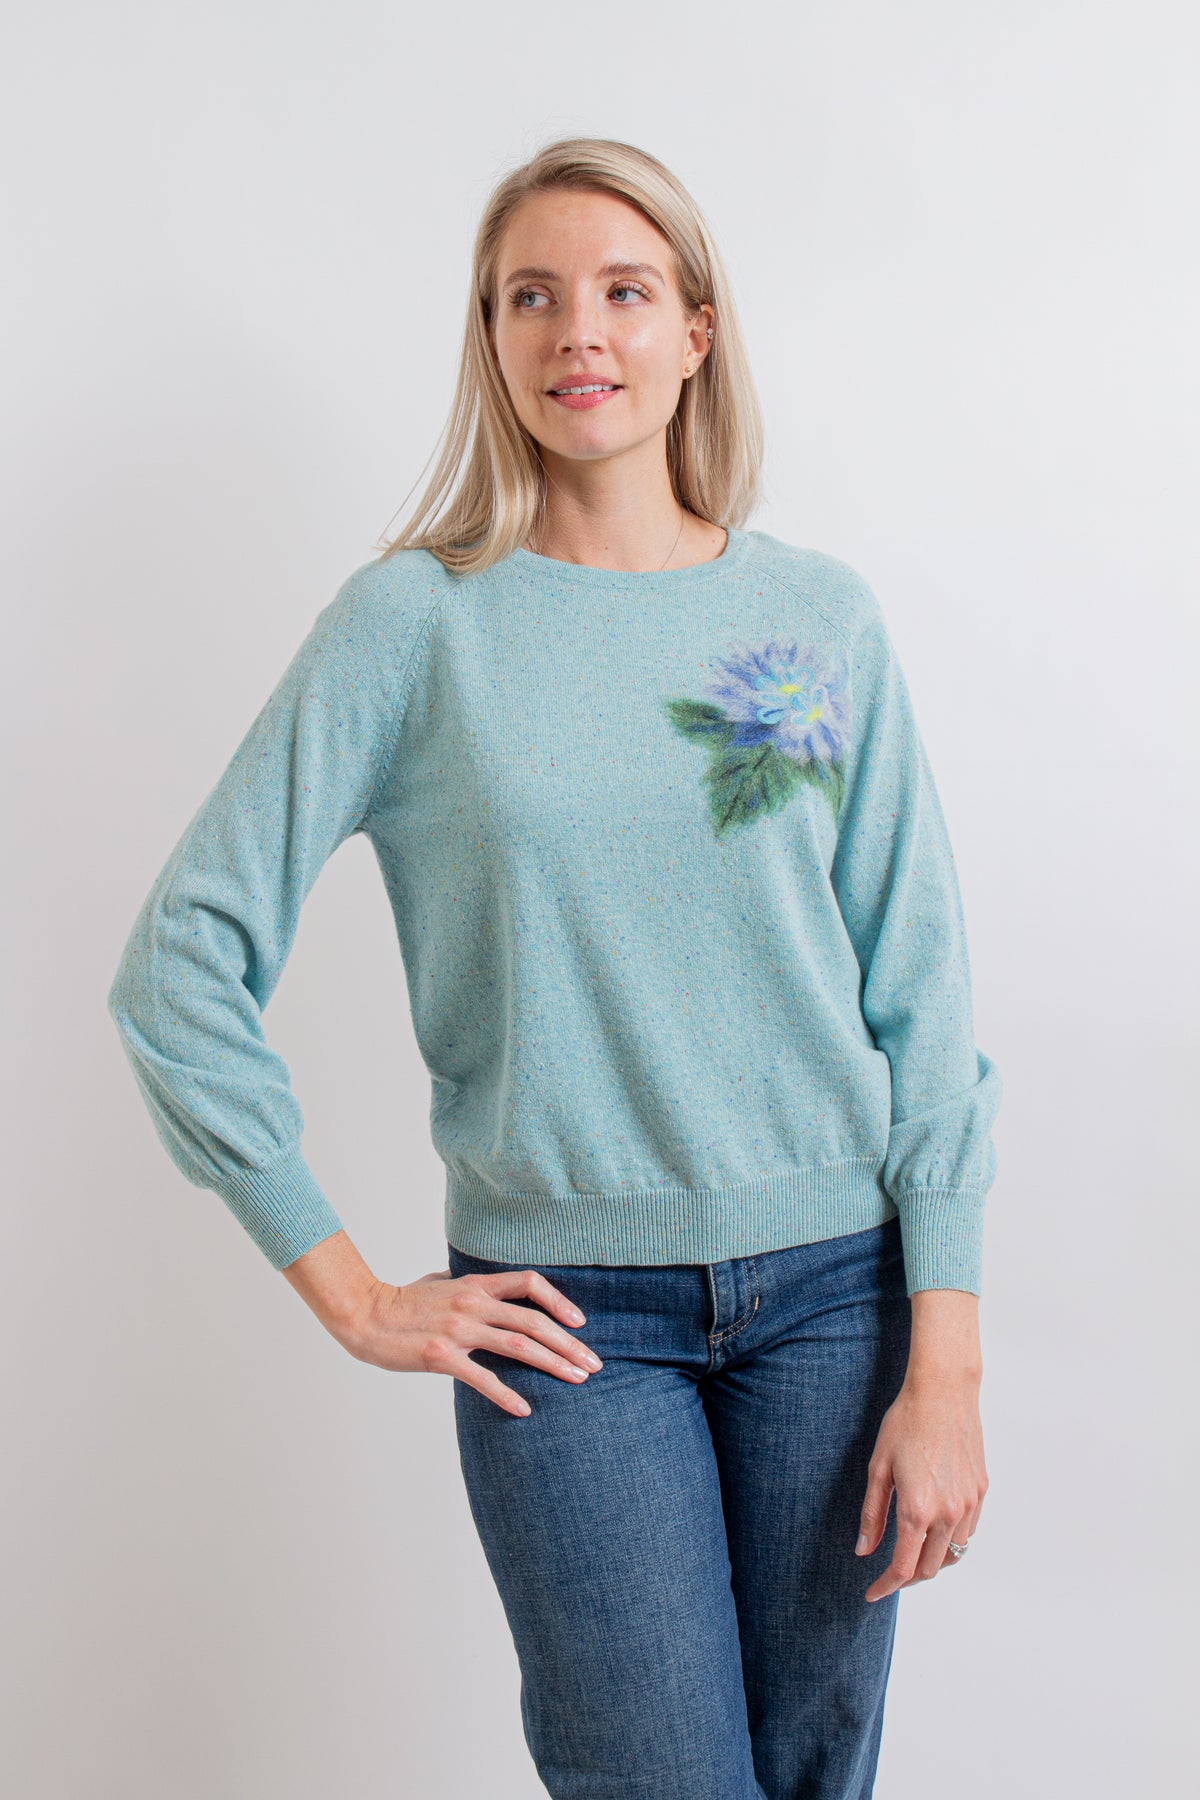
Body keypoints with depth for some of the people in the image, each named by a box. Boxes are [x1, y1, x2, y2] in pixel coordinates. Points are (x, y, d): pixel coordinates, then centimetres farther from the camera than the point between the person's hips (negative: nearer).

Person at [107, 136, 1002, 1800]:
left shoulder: (822, 616, 3)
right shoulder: (416, 621, -4)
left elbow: (919, 993, 2)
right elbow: (181, 968, -5)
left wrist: (946, 1363, -3)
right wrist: (353, 1297, -5)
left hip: (832, 1283, 3)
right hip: (569, 1311, -2)